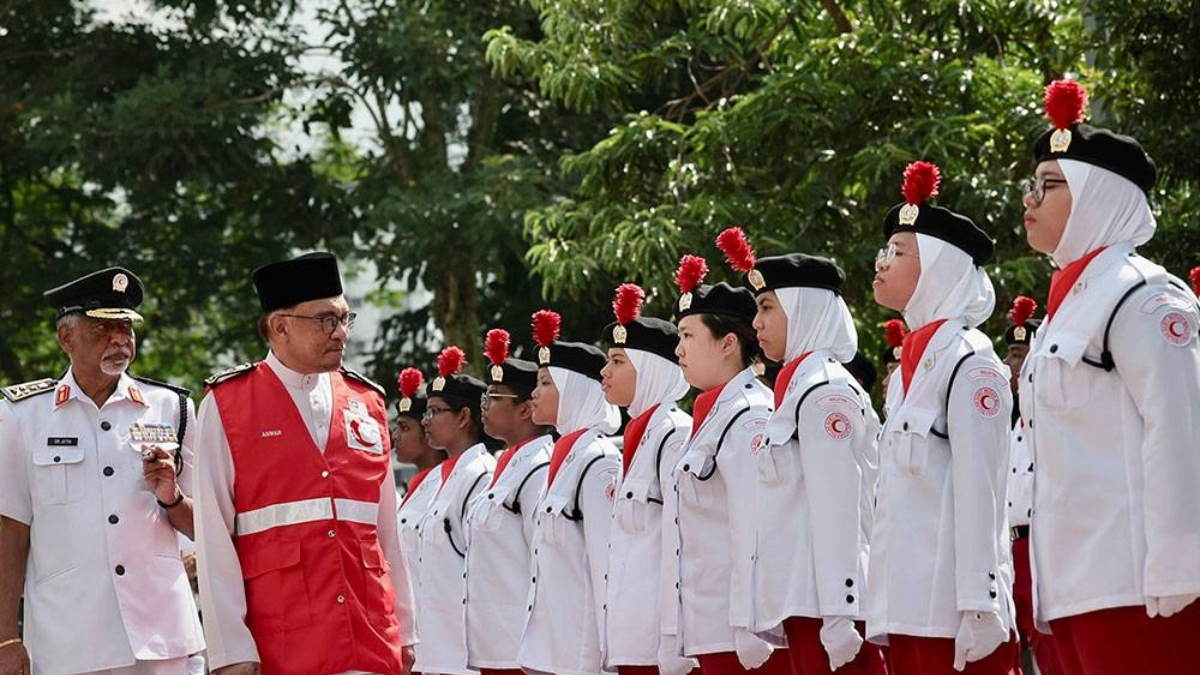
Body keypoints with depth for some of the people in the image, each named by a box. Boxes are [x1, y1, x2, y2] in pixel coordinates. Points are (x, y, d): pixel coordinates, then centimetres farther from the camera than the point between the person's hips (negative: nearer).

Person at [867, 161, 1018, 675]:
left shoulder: (969, 362, -5)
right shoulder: (909, 364, 19)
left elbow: (979, 492, -12)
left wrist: (979, 607, -18)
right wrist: (883, 612, 17)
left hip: (952, 611, -8)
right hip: (906, 610, 8)